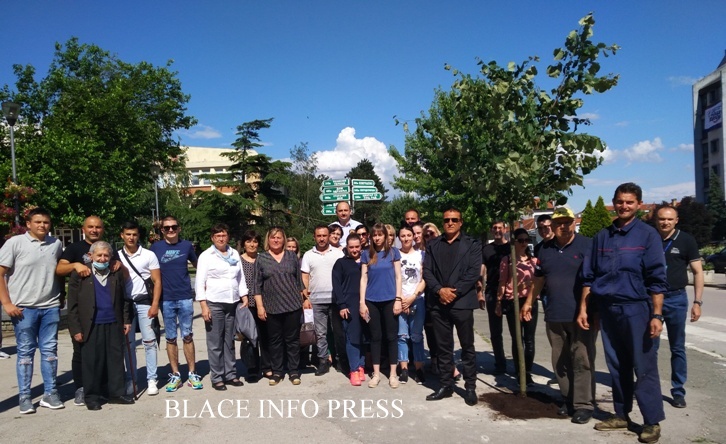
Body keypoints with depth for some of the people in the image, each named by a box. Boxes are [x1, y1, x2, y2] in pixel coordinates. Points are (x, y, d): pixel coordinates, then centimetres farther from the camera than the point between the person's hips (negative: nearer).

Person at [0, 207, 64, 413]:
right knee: (25, 352, 5)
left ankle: (50, 393, 18)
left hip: (51, 307, 3)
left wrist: (61, 297, 12)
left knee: (50, 351, 8)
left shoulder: (56, 244, 5)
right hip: (24, 308, -3)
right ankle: (24, 396, 15)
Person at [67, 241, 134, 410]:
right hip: (91, 326, -3)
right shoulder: (79, 274, -2)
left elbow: (124, 299, 13)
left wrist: (126, 320, 9)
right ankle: (91, 397, 17)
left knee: (116, 359, 8)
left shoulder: (117, 274, 8)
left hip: (114, 324, 3)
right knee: (92, 362, 4)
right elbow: (73, 304, -4)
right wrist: (76, 329, -8)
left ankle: (116, 393, 19)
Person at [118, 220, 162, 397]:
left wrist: (155, 305, -9)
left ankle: (151, 380, 5)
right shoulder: (117, 256, 7)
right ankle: (130, 380, 15)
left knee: (149, 341, -2)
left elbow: (157, 281, 0)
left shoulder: (149, 255, 1)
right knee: (128, 343, 7)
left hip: (144, 302, -2)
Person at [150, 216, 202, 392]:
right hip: (166, 300, 0)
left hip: (185, 298, 0)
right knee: (171, 338, 7)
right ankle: (175, 375, 16)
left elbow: (197, 264, 16)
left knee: (187, 336, 4)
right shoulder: (156, 247, 1)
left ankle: (192, 374, 12)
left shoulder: (187, 245, 3)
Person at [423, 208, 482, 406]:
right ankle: (445, 385, 20)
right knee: (443, 347, 9)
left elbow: (474, 272, -6)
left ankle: (470, 387, 16)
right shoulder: (433, 245, 12)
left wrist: (454, 292, -13)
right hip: (438, 303, 3)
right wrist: (440, 290, -12)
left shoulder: (472, 244, 4)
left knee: (467, 347, 5)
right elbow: (427, 271, 4)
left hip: (462, 302, -2)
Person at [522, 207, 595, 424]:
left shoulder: (587, 245, -3)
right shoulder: (546, 249, 12)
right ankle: (568, 400, 22)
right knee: (560, 361, 10)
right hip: (554, 315, 5)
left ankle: (583, 404, 8)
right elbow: (539, 279, 20)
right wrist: (528, 303, 19)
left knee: (582, 360, -1)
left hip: (581, 314, -5)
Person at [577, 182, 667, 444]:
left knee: (644, 368, 1)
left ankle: (652, 422, 12)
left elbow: (657, 279, -6)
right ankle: (621, 415, 24)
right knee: (617, 367, 12)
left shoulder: (647, 235, -2)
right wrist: (583, 309, 8)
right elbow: (589, 276, 13)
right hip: (608, 311, 4)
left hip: (637, 310, -4)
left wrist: (656, 315, -11)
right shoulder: (602, 237, 10)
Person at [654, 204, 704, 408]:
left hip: (676, 299, -1)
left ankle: (678, 391, 16)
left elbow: (697, 272, 0)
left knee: (678, 348, 7)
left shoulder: (686, 240, -2)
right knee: (650, 346, 8)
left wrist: (697, 302, -7)